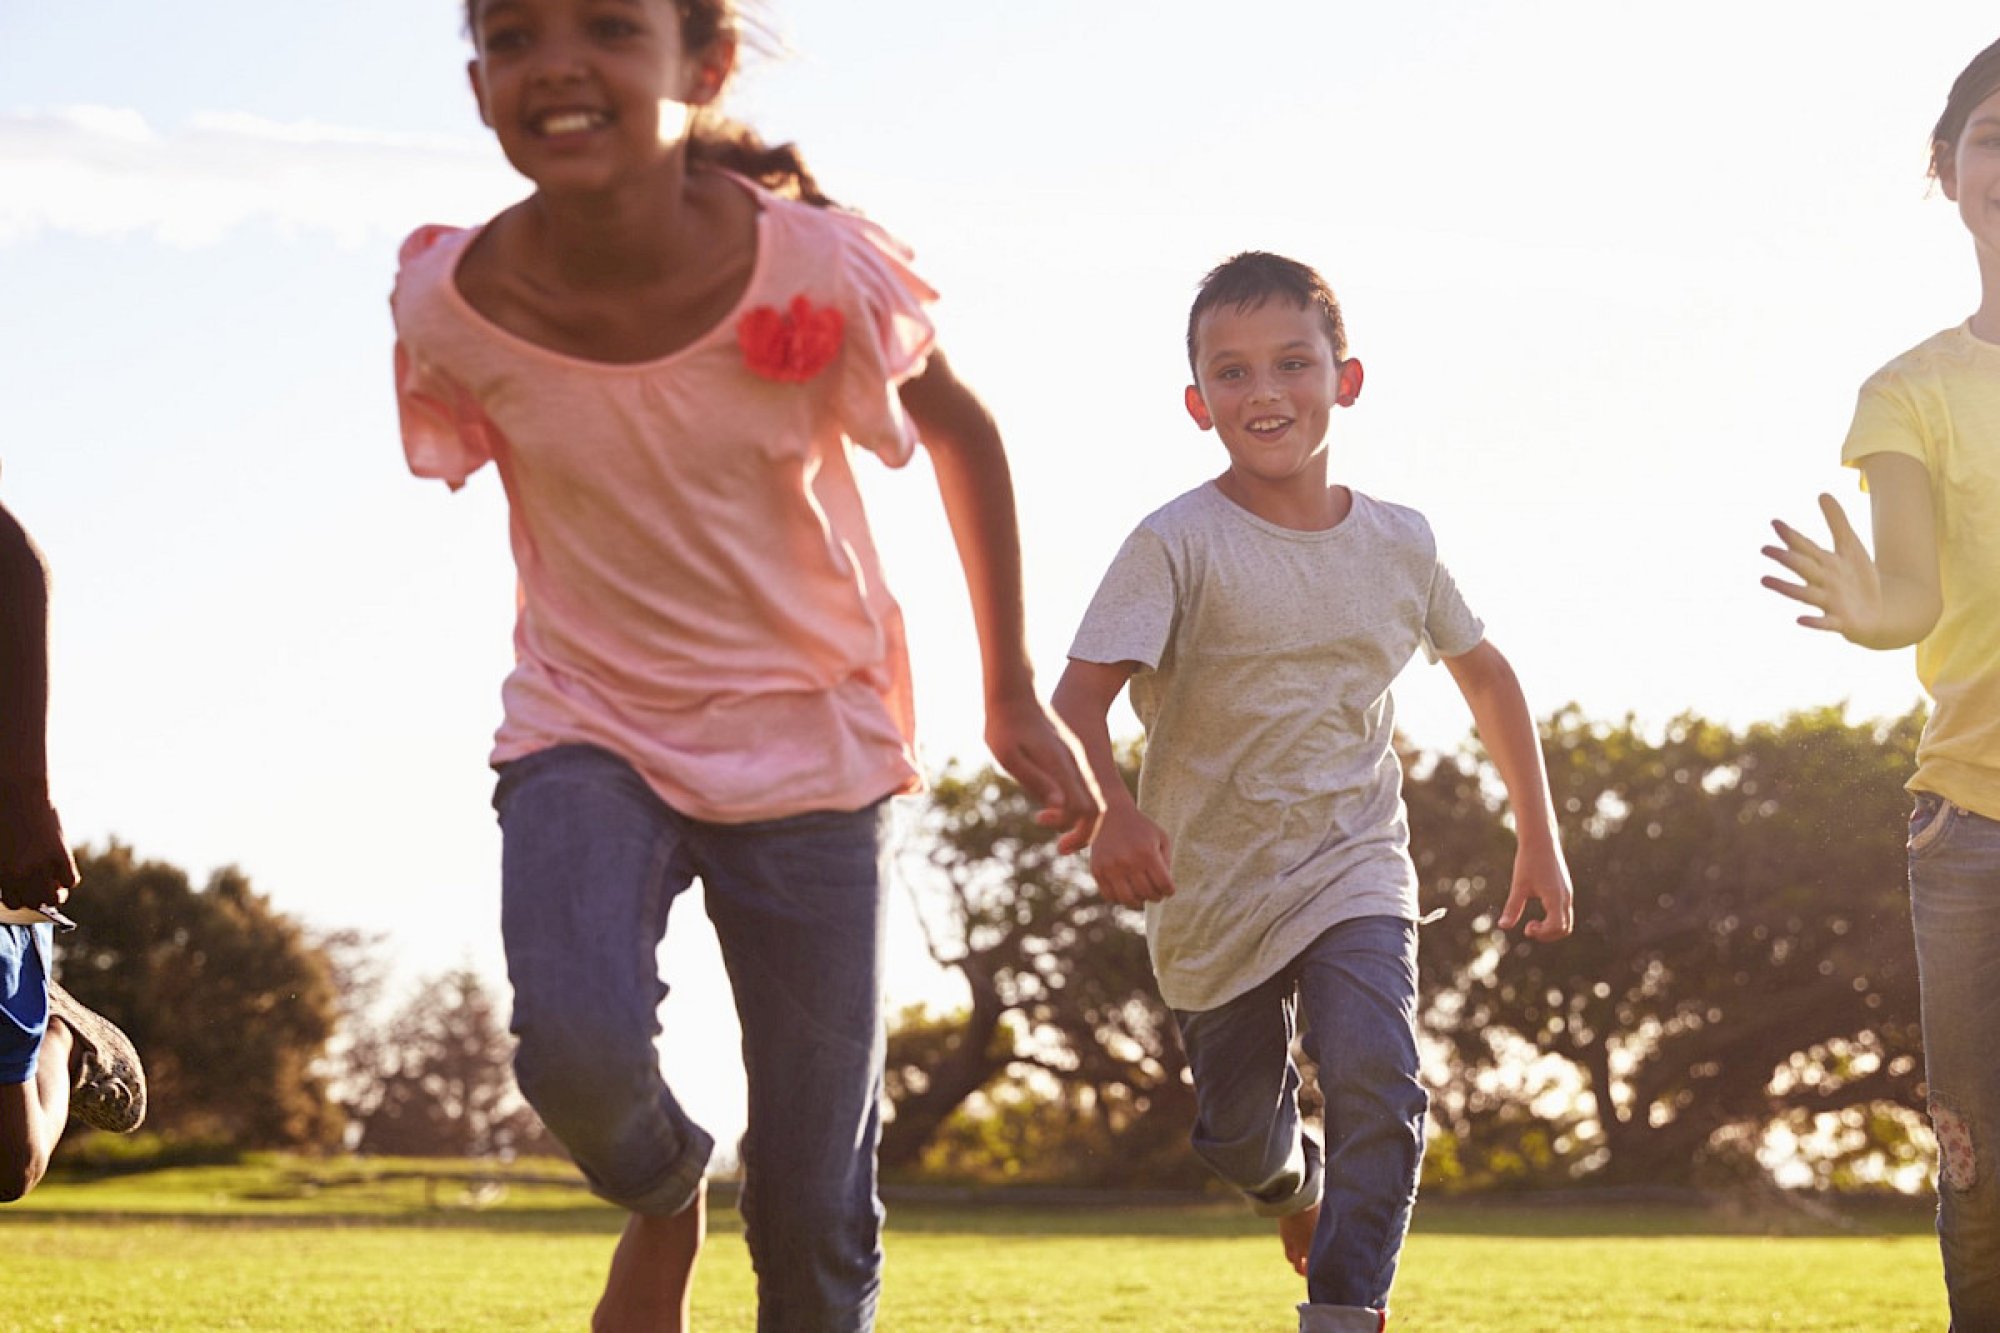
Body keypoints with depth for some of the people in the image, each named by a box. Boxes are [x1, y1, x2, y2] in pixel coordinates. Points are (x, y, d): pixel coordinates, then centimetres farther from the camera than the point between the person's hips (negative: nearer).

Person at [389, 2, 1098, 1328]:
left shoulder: (821, 273, -22)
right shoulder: (450, 305, -18)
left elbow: (964, 434, -2)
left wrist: (1013, 695, 4)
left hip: (808, 739, 0)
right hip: (587, 732, 0)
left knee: (814, 1209, 2)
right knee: (579, 1047, -28)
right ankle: (663, 1198, 8)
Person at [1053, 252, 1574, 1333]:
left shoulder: (1399, 543, -2)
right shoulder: (1178, 544, -15)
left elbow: (1484, 675, 16)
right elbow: (1079, 695, -25)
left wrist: (1539, 838, 15)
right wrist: (1108, 812, -45)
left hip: (1354, 867, 1)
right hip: (1211, 880, -1)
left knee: (1379, 1082, -23)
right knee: (1238, 1132, 14)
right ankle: (1299, 1188, 49)